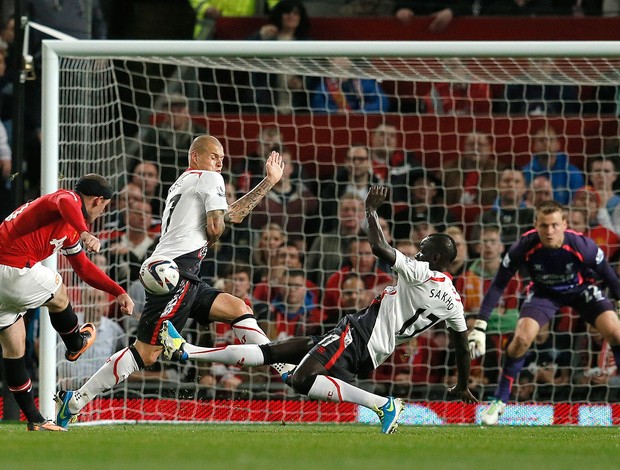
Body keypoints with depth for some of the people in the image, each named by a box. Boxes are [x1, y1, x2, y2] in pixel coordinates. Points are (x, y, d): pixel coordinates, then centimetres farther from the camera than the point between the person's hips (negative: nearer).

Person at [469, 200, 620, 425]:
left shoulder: (583, 246, -32)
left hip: (581, 289, 0)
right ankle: (499, 400, -2)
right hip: (544, 292, 0)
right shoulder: (524, 248, -31)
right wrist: (480, 325, -23)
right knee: (521, 339, -21)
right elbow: (498, 285, -20)